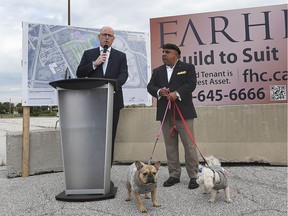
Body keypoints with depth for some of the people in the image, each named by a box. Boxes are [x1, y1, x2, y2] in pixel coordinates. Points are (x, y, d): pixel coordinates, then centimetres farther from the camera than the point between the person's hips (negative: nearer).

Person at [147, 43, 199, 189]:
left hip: (183, 112, -4)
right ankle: (174, 175, 18)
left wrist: (177, 93, -22)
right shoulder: (157, 71, 17)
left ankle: (194, 176, 6)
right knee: (170, 146, 8)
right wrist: (159, 91, -14)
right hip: (165, 113, 4)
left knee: (189, 145, -2)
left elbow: (191, 84, -8)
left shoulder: (188, 67, 5)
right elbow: (150, 86, 8)